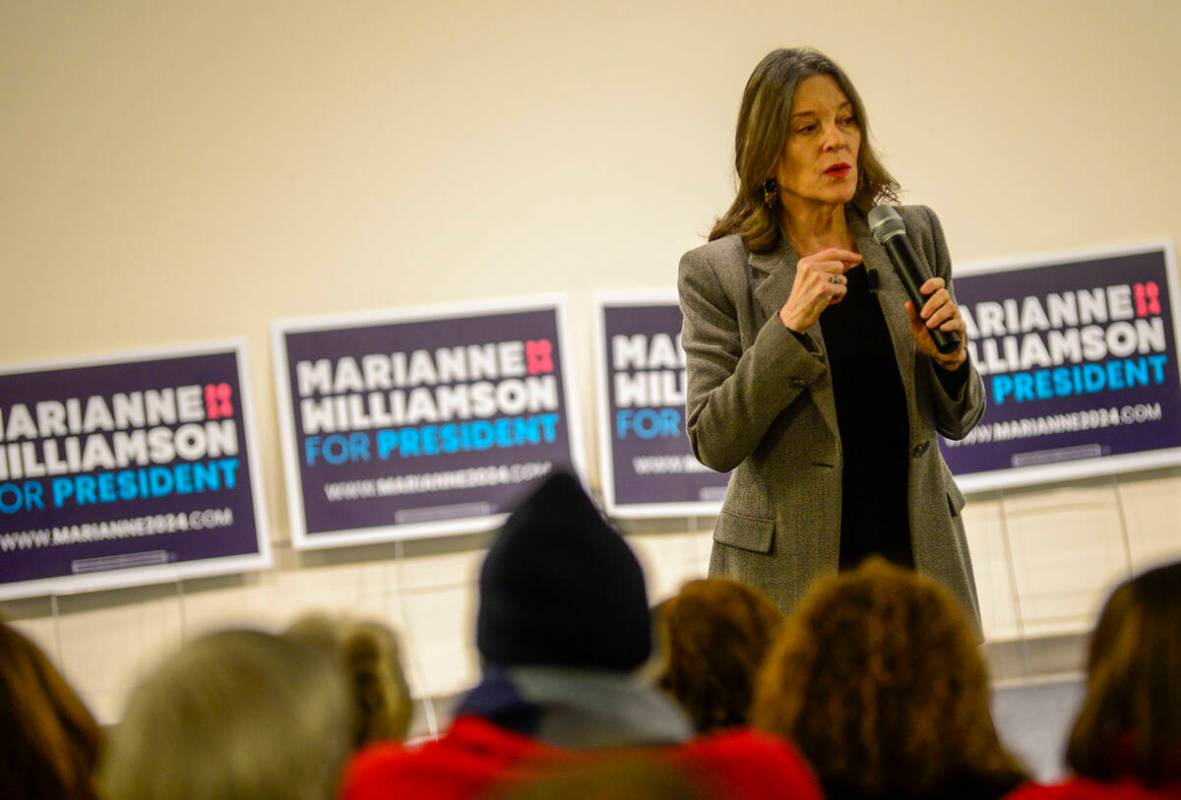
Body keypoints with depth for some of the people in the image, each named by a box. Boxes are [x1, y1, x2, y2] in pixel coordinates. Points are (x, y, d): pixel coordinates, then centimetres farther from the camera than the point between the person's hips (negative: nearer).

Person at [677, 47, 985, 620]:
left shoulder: (914, 236, 5)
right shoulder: (717, 272, -4)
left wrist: (947, 358, -11)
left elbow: (955, 421, 11)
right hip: (790, 577, -3)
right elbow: (713, 444, -11)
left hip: (919, 556, 3)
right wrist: (790, 325, -20)